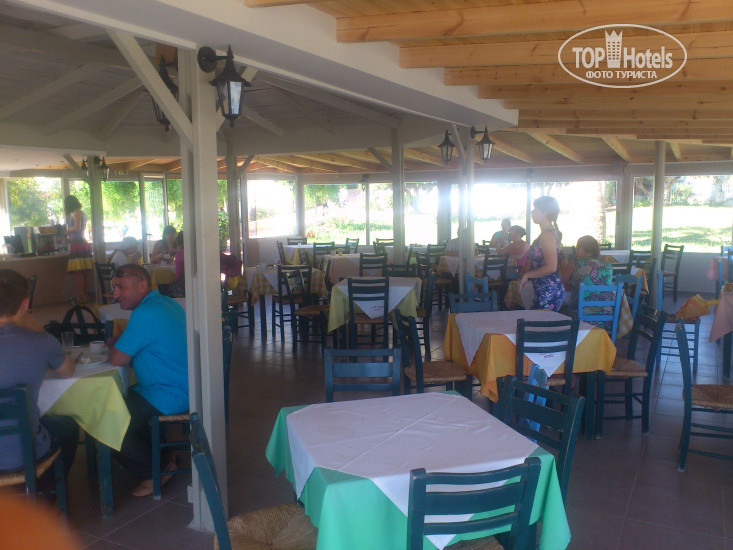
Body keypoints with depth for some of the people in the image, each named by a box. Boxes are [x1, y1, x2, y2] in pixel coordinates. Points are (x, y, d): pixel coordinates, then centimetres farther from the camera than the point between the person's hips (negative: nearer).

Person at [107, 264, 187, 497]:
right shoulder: (168, 303, 10)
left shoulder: (145, 314, -21)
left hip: (170, 397, -11)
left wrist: (113, 346, 4)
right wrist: (118, 343, 7)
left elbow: (117, 359, -18)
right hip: (185, 388, 11)